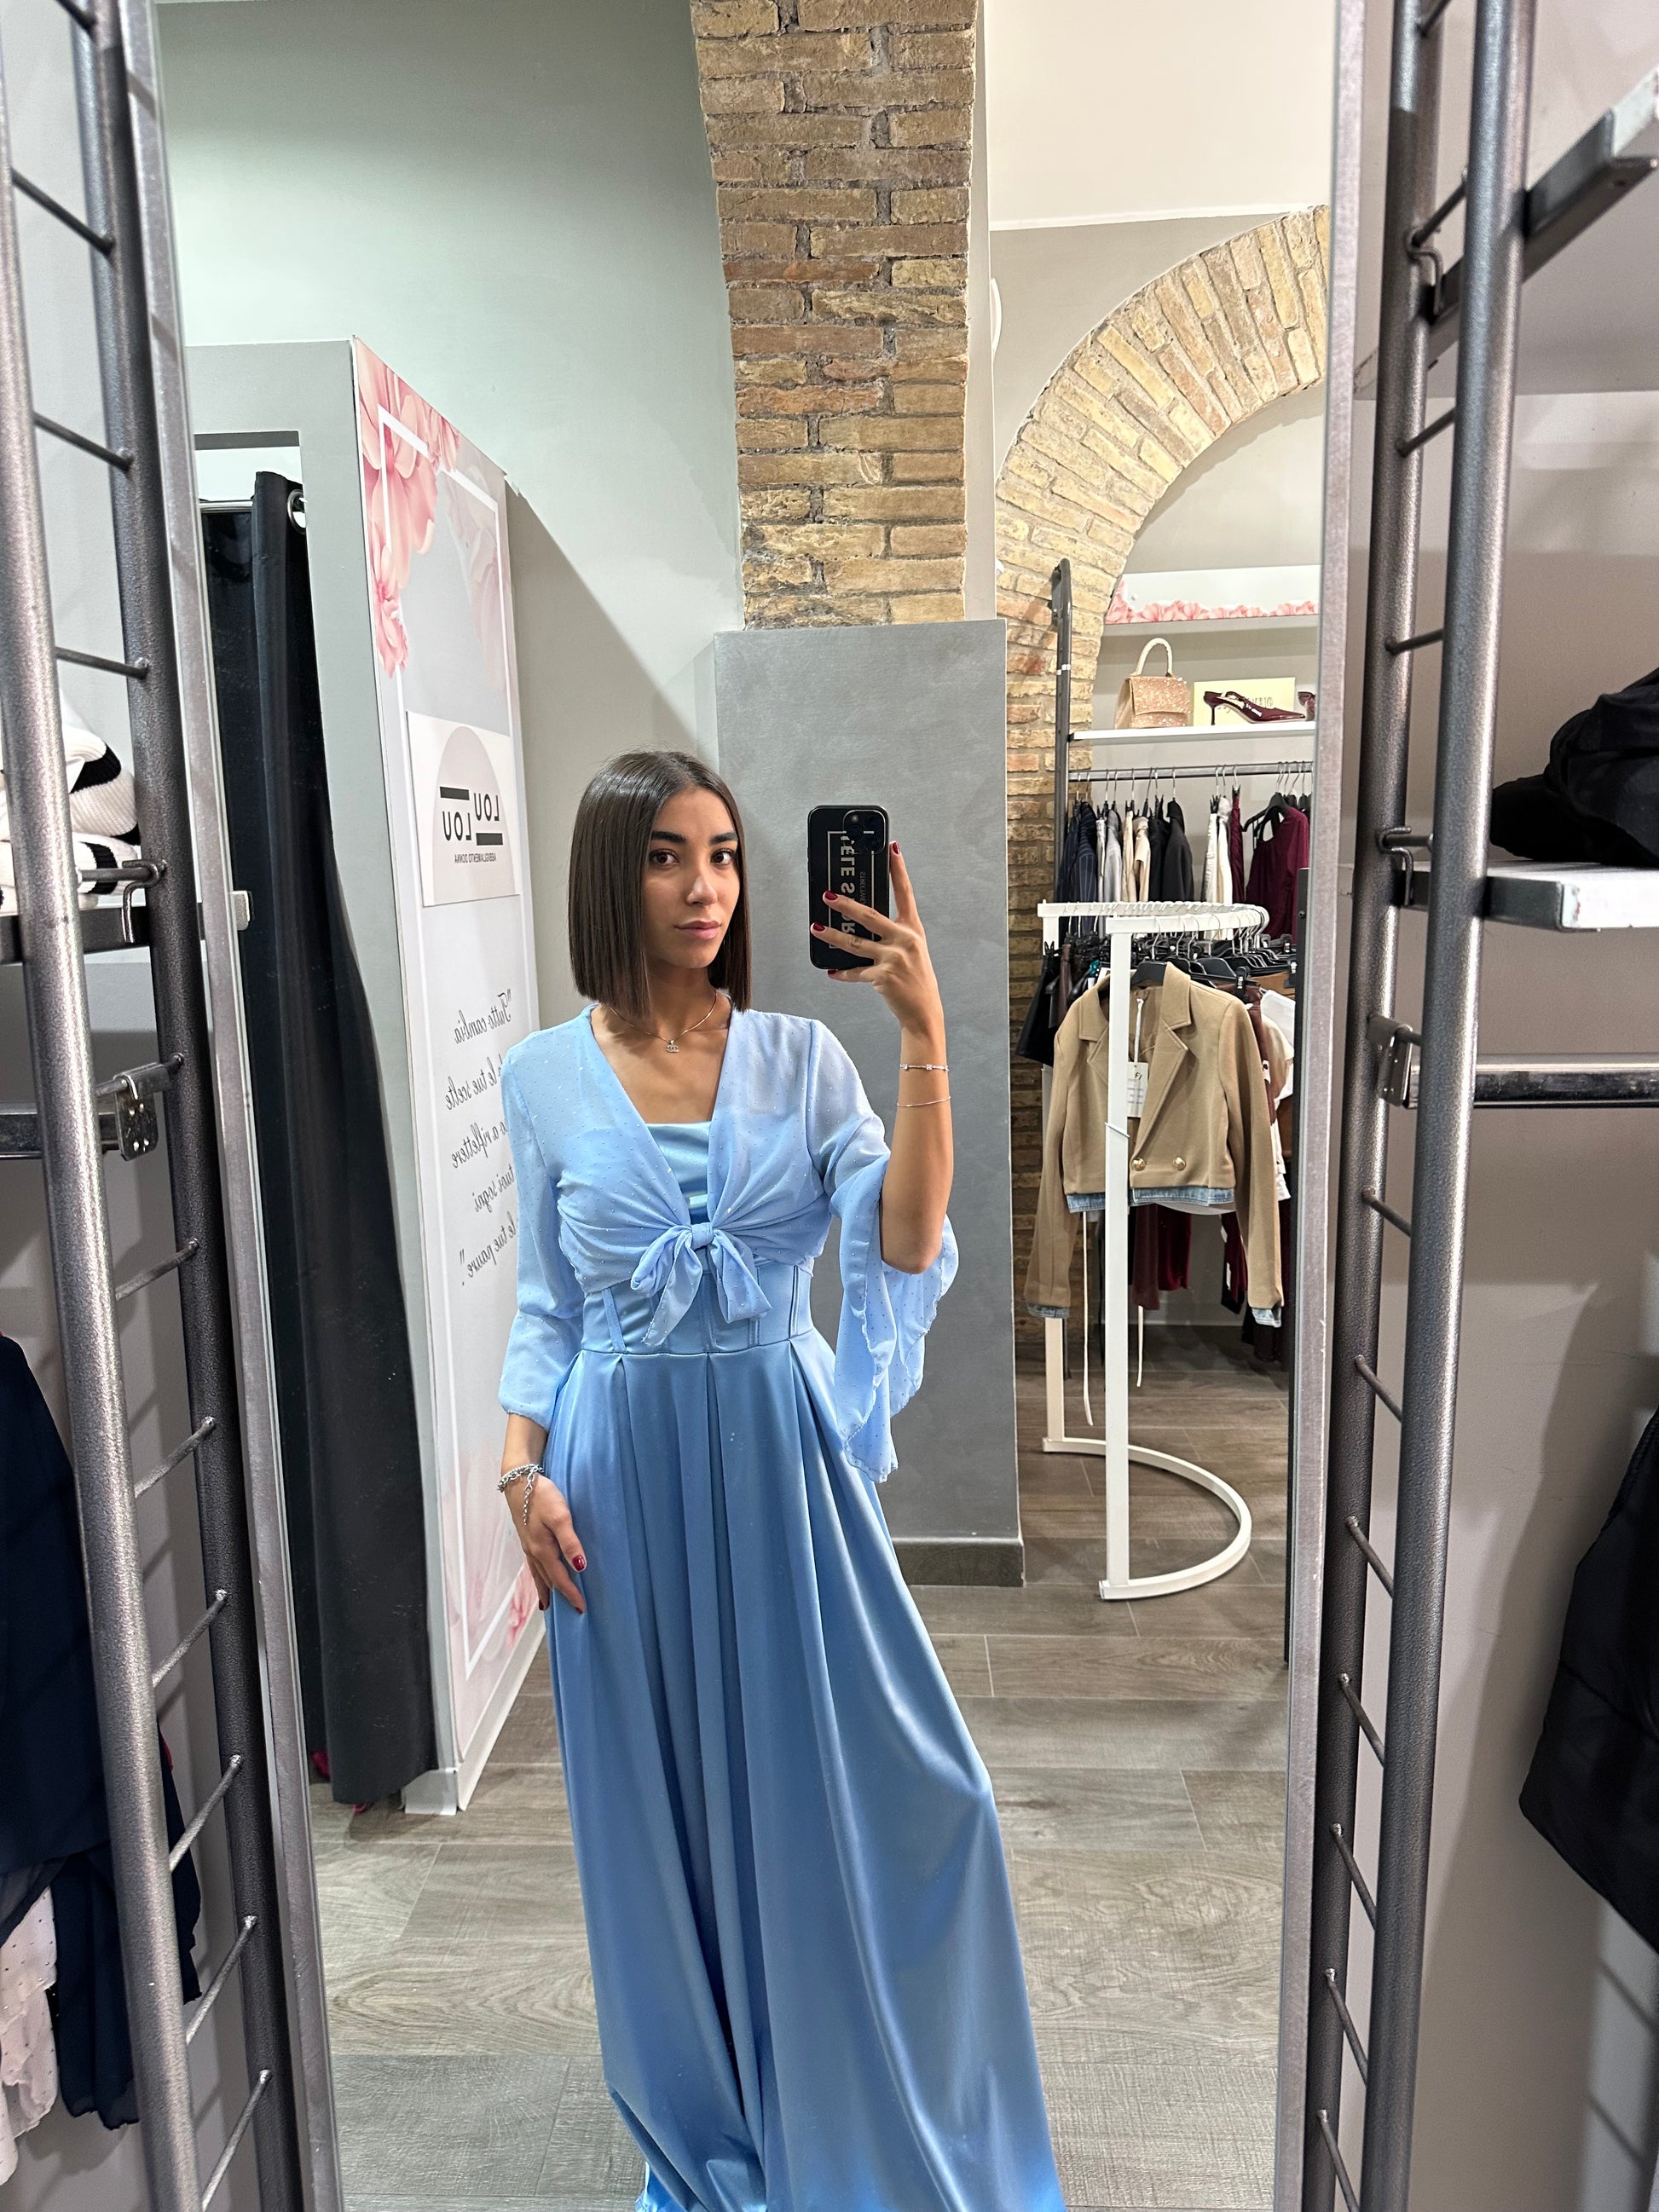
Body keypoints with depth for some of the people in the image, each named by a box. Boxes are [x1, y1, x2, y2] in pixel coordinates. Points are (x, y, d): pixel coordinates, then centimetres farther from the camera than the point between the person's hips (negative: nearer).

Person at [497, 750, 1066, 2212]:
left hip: (783, 1458, 0)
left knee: (871, 1785, 6)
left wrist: (924, 1033, -21)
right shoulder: (544, 1078, 0)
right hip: (624, 1472, 1)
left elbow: (905, 1247, -14)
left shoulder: (803, 1057, -2)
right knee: (661, 1802, 14)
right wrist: (521, 1469, -4)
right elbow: (547, 1304, 7)